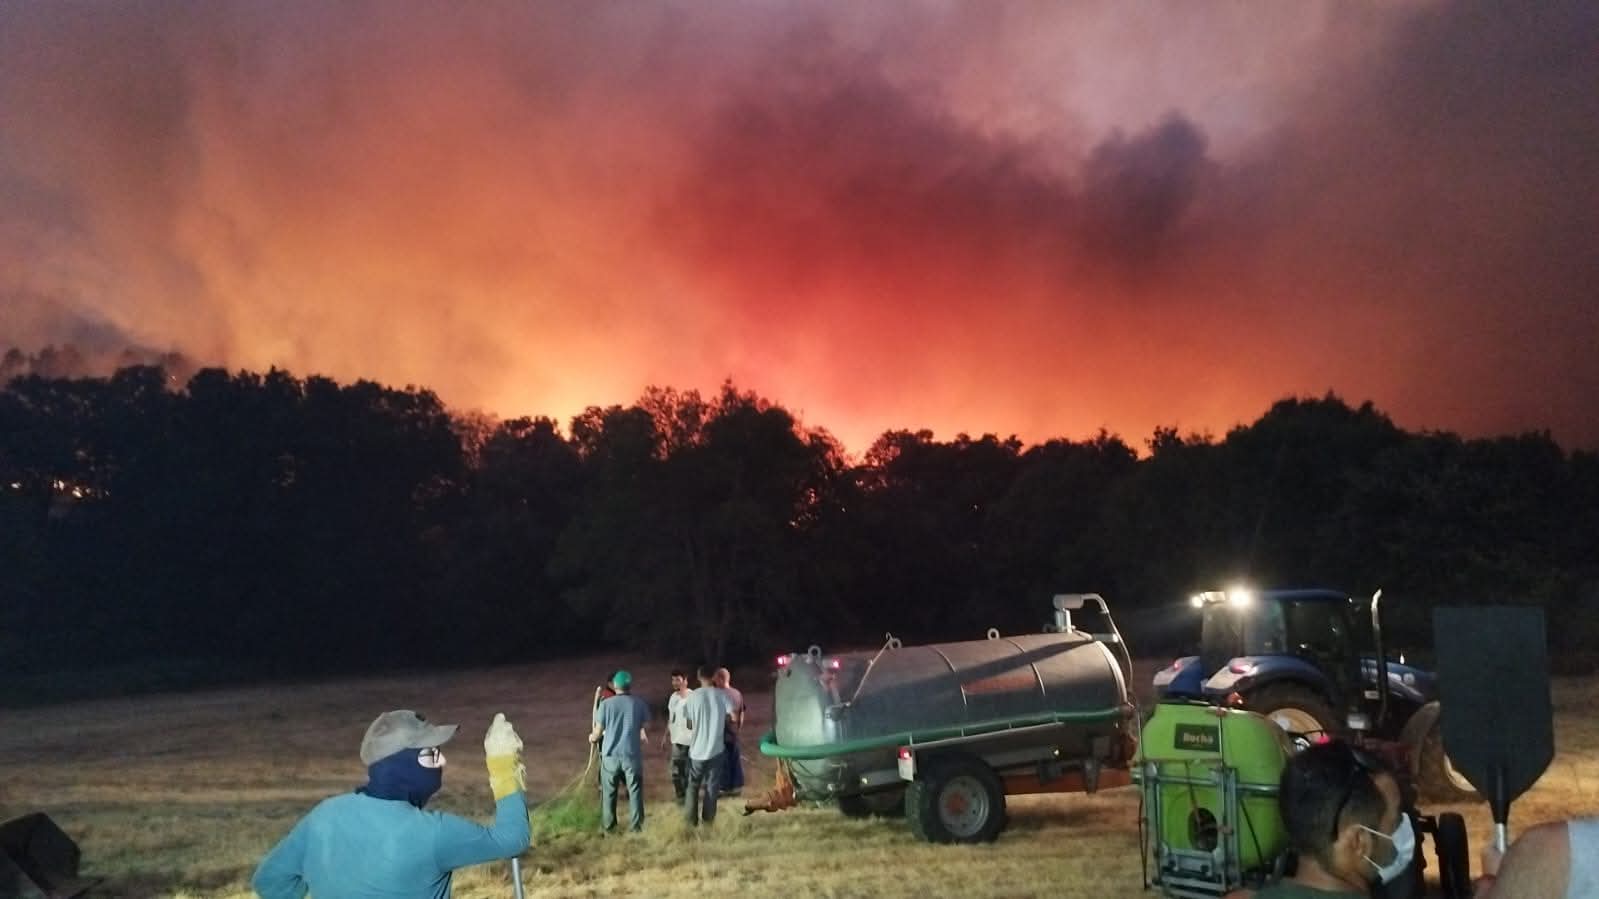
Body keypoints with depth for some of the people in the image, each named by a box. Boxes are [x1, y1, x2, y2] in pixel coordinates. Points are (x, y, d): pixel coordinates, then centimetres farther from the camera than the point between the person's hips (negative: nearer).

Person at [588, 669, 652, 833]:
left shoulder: (605, 704, -5)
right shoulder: (640, 703, -3)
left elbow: (598, 731, -1)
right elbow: (645, 727, 6)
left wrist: (593, 737, 22)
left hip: (610, 754, 0)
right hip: (632, 754, 0)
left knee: (609, 792, 14)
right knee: (635, 791, 11)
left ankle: (608, 825, 22)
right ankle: (635, 825, 15)